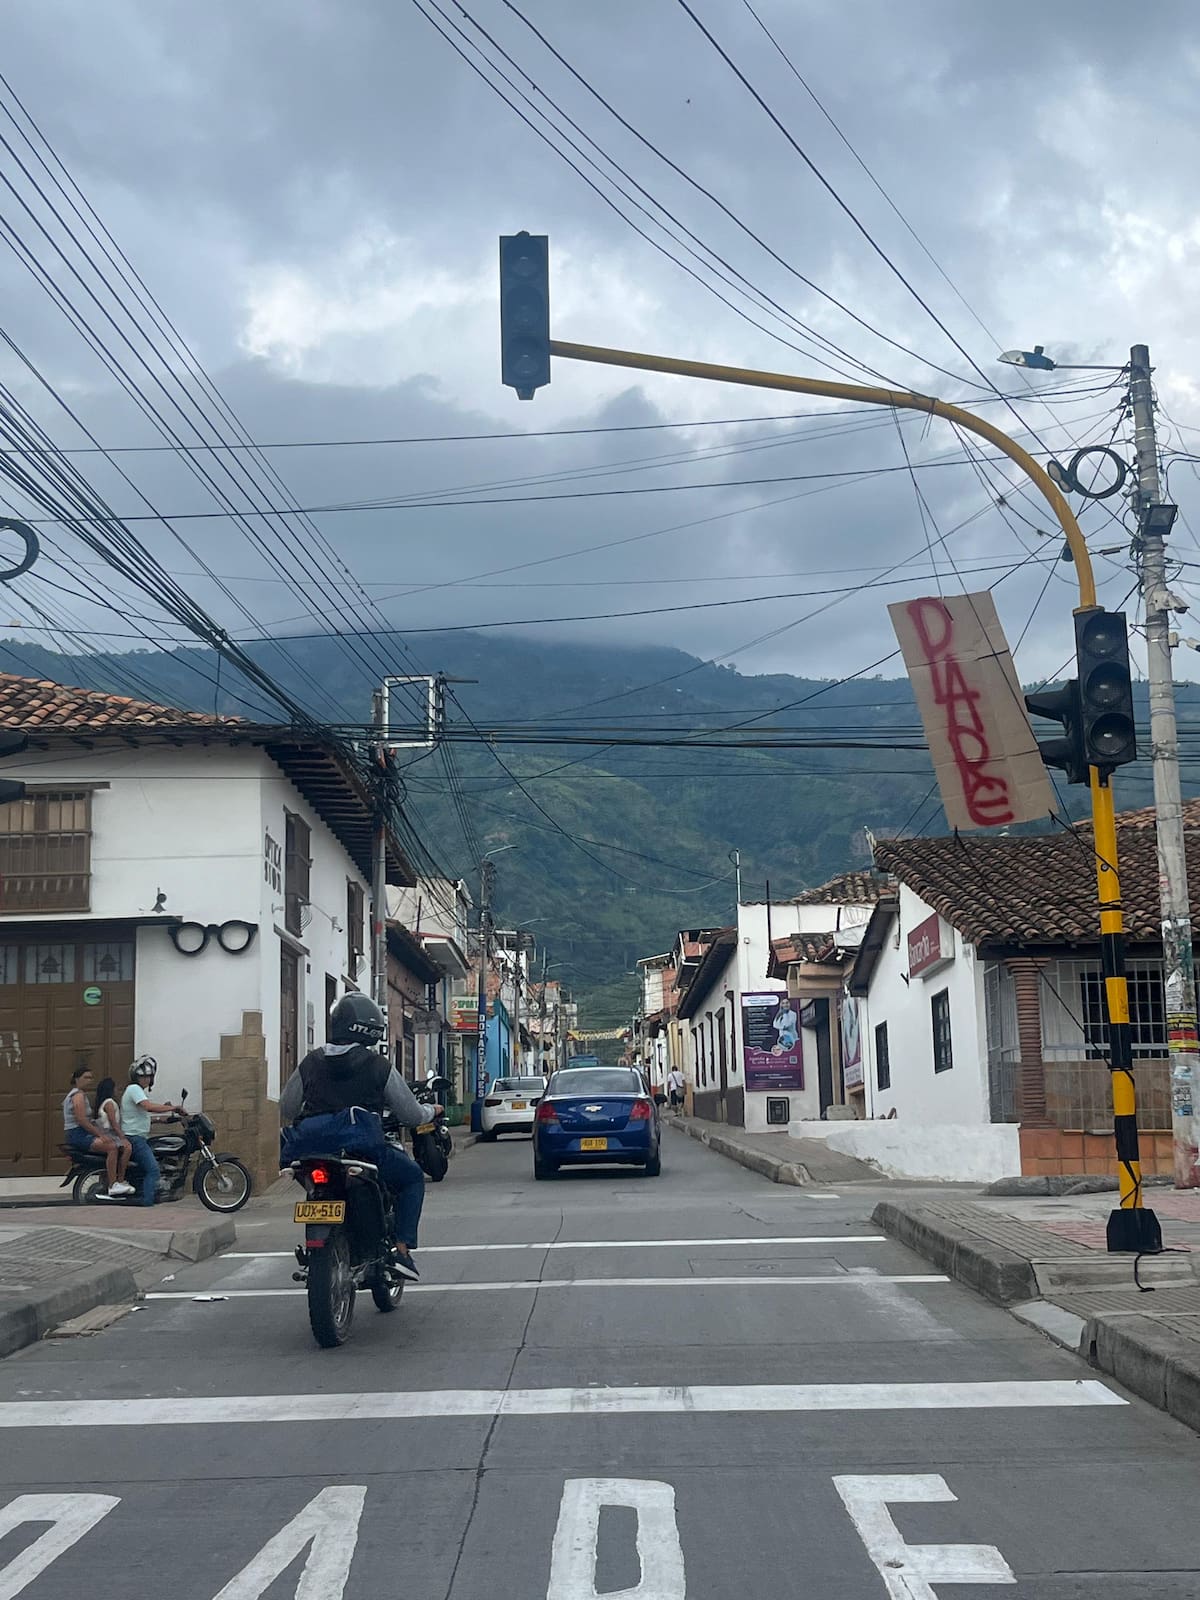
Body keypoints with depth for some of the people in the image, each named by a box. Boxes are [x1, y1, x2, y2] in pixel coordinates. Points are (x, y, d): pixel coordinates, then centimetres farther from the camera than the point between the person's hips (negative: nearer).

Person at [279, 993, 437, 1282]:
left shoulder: (310, 1063, 5)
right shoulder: (379, 1066, -5)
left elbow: (286, 1110, 12)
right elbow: (411, 1115, 0)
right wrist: (432, 1111, 23)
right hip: (365, 1148, -4)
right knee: (412, 1176, 19)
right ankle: (402, 1249, 6)